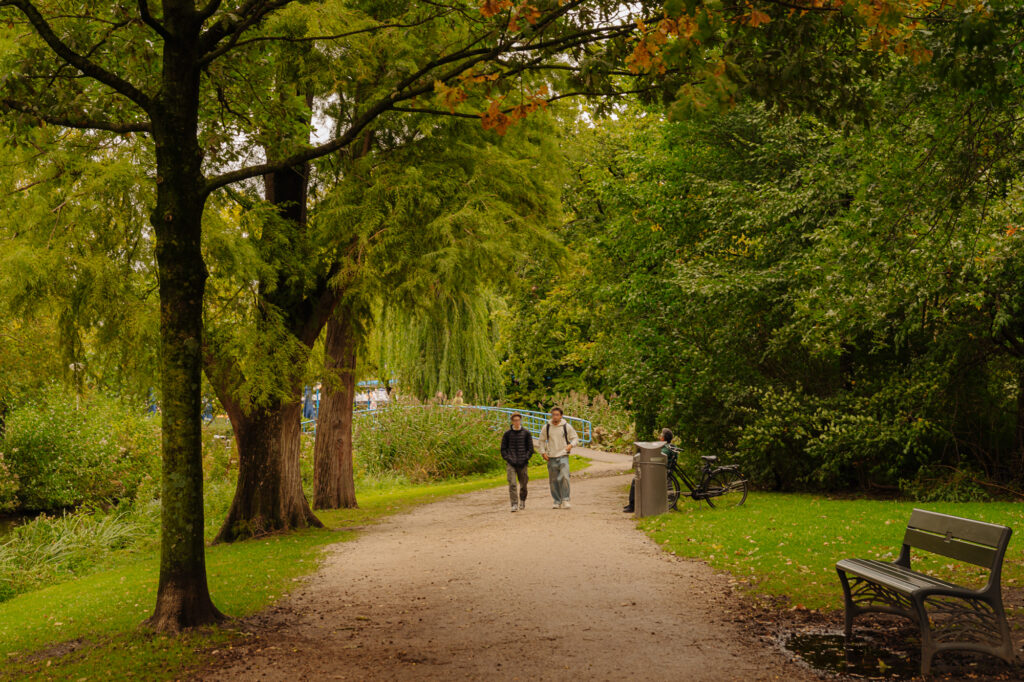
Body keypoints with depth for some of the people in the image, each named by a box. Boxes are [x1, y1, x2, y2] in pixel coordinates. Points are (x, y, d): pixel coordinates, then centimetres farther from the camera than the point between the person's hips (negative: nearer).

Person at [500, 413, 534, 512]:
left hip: (523, 464, 1)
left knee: (523, 484, 8)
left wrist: (525, 459, -6)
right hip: (511, 464, -1)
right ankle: (514, 505, -14)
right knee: (512, 484, -12)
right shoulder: (507, 434, 6)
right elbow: (503, 449, 9)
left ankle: (522, 501, 30)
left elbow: (530, 449, 6)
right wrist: (508, 459, -5)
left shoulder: (526, 433, 5)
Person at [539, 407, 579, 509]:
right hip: (551, 458, 2)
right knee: (553, 481, 4)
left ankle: (565, 500, -10)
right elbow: (542, 440, 16)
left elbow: (575, 438, 7)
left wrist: (571, 445, -12)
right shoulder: (546, 427, 6)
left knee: (564, 478, -17)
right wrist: (543, 452, 5)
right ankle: (557, 501, 15)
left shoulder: (567, 426, 1)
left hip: (563, 456, -2)